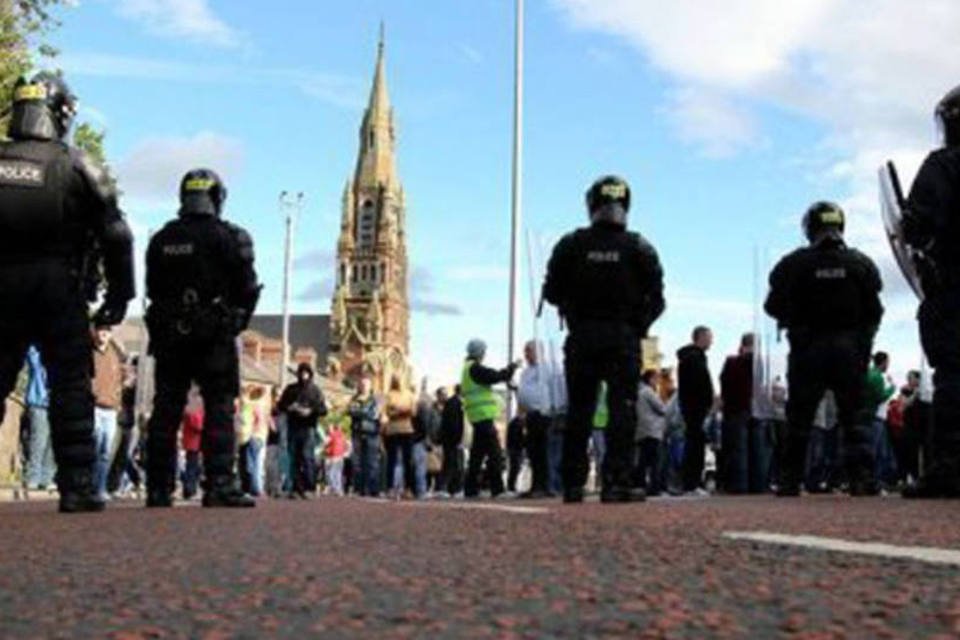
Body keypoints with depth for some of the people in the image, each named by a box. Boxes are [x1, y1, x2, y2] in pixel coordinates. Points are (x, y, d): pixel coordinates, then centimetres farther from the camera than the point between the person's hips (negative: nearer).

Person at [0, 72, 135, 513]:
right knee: (70, 387, 1)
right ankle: (76, 487, -1)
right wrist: (119, 297, 4)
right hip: (57, 290, -3)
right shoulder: (76, 166, -2)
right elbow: (116, 236, -3)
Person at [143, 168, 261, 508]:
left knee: (165, 410, 7)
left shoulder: (160, 240, 9)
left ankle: (159, 489, 9)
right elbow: (247, 288, -5)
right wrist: (236, 321, 10)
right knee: (220, 408, -3)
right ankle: (220, 485, -11)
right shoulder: (228, 236, -6)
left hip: (168, 336, 5)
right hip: (214, 338, -4)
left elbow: (152, 290, 12)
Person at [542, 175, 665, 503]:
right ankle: (616, 482, -8)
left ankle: (573, 485, 7)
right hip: (623, 337, -2)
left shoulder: (571, 245, 1)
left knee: (578, 410, 8)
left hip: (582, 337, 2)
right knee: (622, 409, -1)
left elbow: (552, 292, 3)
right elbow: (656, 299, -1)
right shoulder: (638, 248, -1)